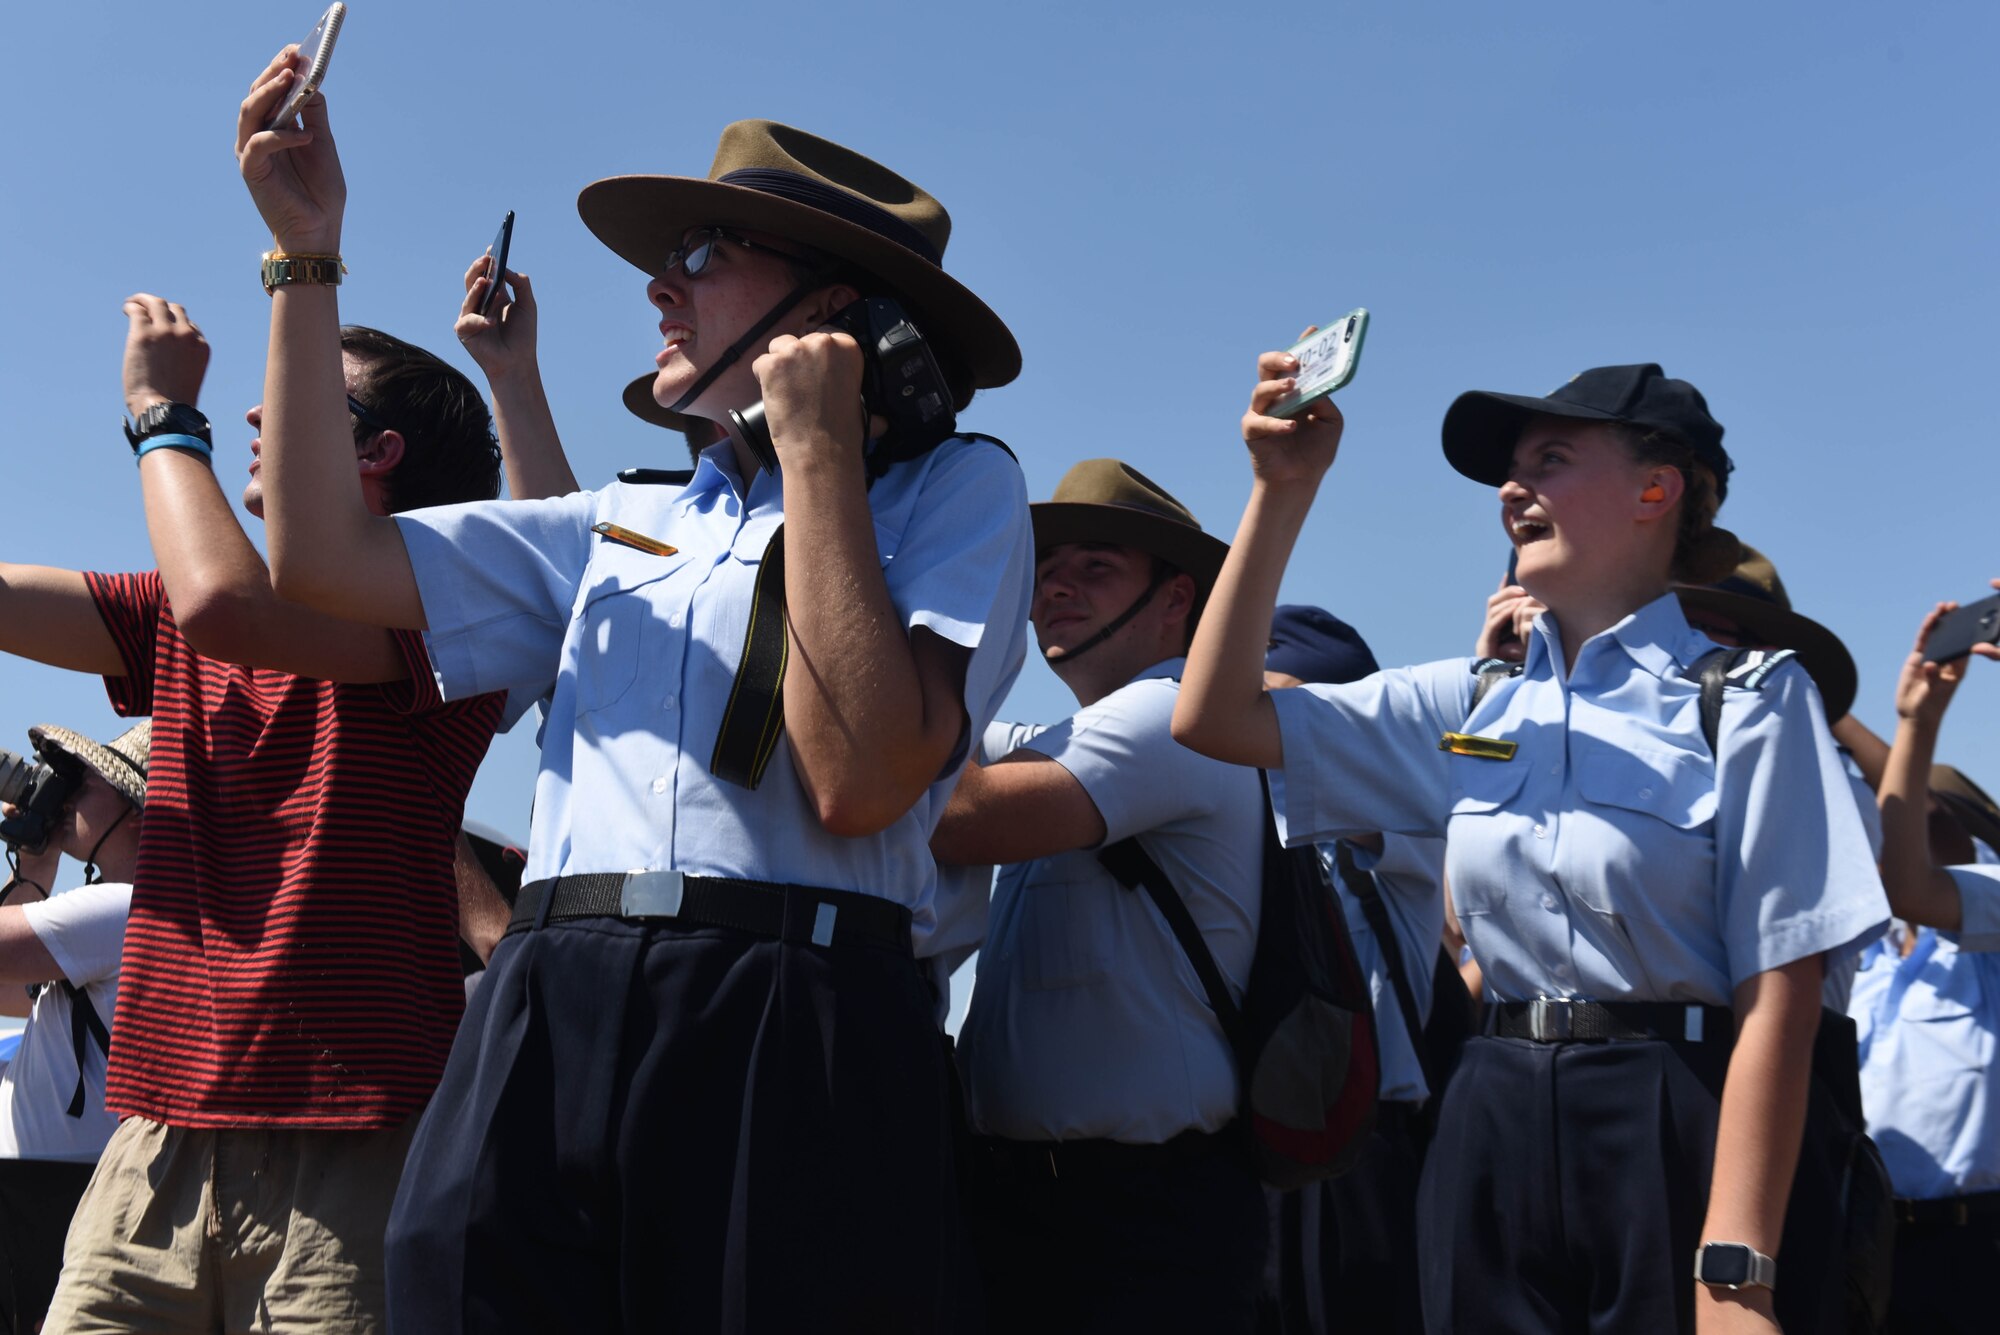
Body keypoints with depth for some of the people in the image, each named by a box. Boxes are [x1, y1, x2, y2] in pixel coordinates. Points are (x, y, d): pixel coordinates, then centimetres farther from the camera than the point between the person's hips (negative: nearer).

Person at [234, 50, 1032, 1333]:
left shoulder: (954, 489, 6)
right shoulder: (624, 523, 23)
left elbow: (858, 781, -10)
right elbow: (325, 559, 17)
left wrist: (815, 452, -5)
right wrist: (308, 253, 18)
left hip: (788, 1040, -5)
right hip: (545, 1027, 5)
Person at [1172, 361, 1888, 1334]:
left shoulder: (1746, 700, -4)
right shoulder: (1471, 706, 10)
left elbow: (1778, 992, -11)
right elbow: (1216, 716, 6)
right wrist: (1283, 488, 0)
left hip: (1674, 1137, -4)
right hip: (1493, 1131, 5)